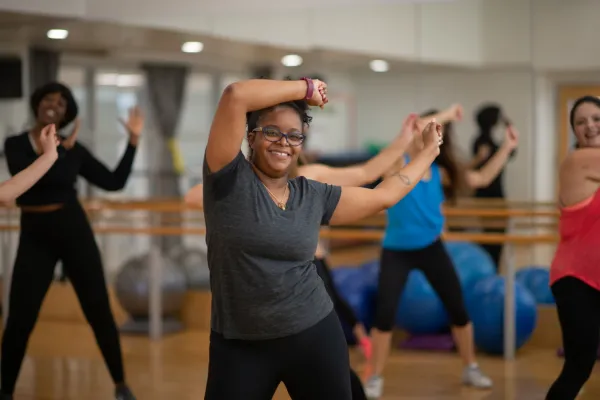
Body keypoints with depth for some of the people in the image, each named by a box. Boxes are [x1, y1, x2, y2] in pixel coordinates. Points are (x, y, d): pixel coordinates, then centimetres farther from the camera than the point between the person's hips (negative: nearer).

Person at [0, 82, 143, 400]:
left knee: (98, 309, 3)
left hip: (73, 230, 1)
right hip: (34, 236, -1)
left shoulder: (73, 149, 4)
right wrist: (58, 150, -18)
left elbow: (114, 182, 2)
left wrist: (133, 140, -1)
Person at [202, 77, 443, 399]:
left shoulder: (314, 196, 7)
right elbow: (235, 95, -18)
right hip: (240, 345, -3)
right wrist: (307, 88, -8)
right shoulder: (230, 179, -7)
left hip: (315, 336, 4)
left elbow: (384, 196, 18)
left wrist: (429, 150, 24)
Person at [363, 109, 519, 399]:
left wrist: (507, 148, 4)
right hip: (396, 252, -4)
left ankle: (470, 369, 25)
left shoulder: (440, 172, 1)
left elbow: (483, 179, 7)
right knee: (385, 313, -9)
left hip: (431, 249, 4)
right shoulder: (397, 164, -9)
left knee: (458, 308, 7)